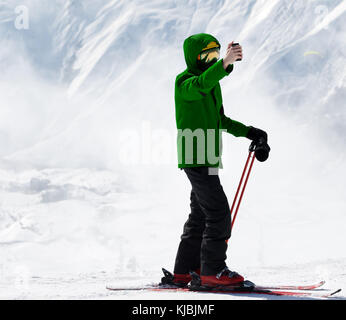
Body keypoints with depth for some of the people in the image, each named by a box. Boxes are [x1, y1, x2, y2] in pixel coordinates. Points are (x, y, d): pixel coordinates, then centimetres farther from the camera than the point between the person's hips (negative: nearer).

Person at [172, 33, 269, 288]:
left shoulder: (212, 84, 19)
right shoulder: (185, 83, -10)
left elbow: (219, 119, 28)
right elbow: (202, 85, -35)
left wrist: (248, 132, 20)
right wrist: (226, 63, -50)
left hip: (208, 160, 10)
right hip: (196, 160, -10)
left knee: (201, 216, 13)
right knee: (219, 214, -12)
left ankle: (184, 271, 19)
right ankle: (213, 271, -7)